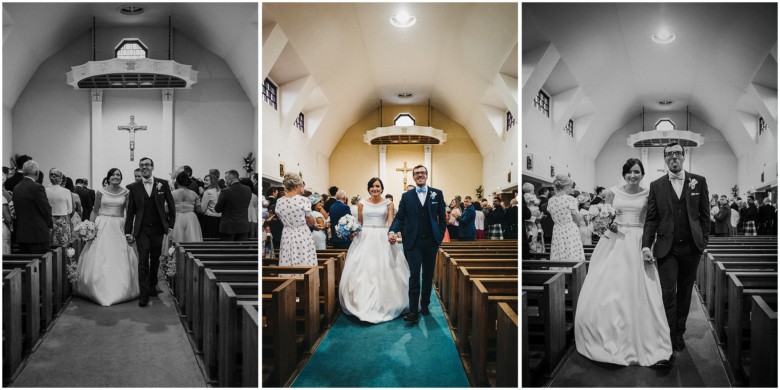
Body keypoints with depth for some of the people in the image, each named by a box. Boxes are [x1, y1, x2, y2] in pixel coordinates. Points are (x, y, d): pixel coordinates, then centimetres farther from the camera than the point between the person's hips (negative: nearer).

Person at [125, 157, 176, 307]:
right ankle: (144, 294, -1)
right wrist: (128, 232, 2)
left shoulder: (163, 184, 1)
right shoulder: (134, 187, 2)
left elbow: (171, 206, 6)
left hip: (158, 229, 1)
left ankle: (152, 286, 32)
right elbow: (130, 211, 4)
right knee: (143, 261, -5)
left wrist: (171, 226, 1)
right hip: (141, 230, -1)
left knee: (155, 260, 12)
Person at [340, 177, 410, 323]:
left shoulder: (388, 204, 4)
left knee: (384, 272, -1)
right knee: (362, 272, 0)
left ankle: (384, 305, 10)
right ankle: (363, 304, 11)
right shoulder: (362, 203, 7)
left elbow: (391, 223, -5)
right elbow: (358, 223, 12)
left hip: (382, 239, -1)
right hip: (365, 239, 1)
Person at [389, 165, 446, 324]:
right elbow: (399, 217, 0)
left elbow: (442, 217, 6)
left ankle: (425, 305, 25)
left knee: (428, 275, 11)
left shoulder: (437, 194, 5)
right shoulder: (406, 196, 5)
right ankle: (413, 312, -7)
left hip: (431, 242, 2)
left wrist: (440, 236, 1)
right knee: (414, 275, -7)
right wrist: (392, 231, -17)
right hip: (413, 242, -1)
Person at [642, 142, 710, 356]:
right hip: (667, 248, -1)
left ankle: (679, 333, 26)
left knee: (685, 292, 11)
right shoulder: (656, 185, 3)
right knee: (668, 292, -4)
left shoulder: (699, 182, 4)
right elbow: (651, 218, 0)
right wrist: (646, 245, -9)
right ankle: (668, 337, 5)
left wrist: (704, 240, 2)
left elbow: (705, 214, 7)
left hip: (692, 247, 1)